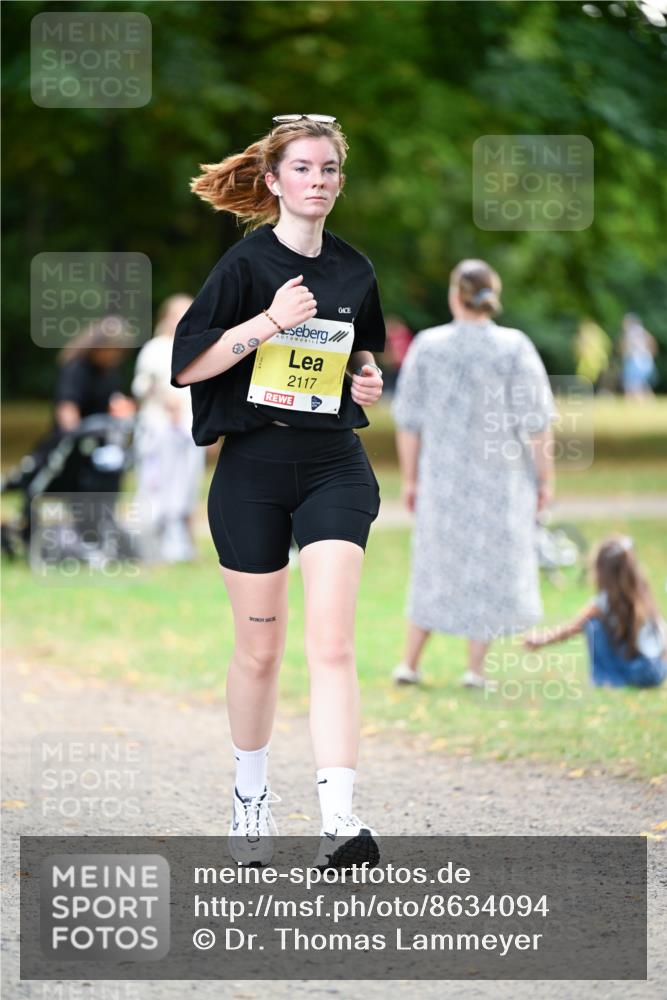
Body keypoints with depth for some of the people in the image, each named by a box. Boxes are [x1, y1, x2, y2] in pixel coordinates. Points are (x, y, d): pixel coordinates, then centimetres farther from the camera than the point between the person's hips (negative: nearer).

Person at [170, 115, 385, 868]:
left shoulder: (354, 271, 8)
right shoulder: (247, 263, -5)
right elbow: (186, 366, -9)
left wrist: (368, 381, 3)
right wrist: (266, 324, -19)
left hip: (334, 466, 2)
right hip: (254, 467, -2)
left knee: (331, 642, -13)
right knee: (259, 650, 8)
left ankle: (338, 818, -21)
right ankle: (250, 795, 30)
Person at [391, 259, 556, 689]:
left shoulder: (427, 346, -5)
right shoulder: (514, 347, -12)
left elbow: (409, 419, -1)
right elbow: (537, 422, -11)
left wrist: (410, 477, 8)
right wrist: (546, 478, -1)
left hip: (443, 476, 2)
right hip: (501, 477, -2)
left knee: (439, 565, 16)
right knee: (491, 569, 9)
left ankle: (410, 663, 16)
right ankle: (476, 669, 10)